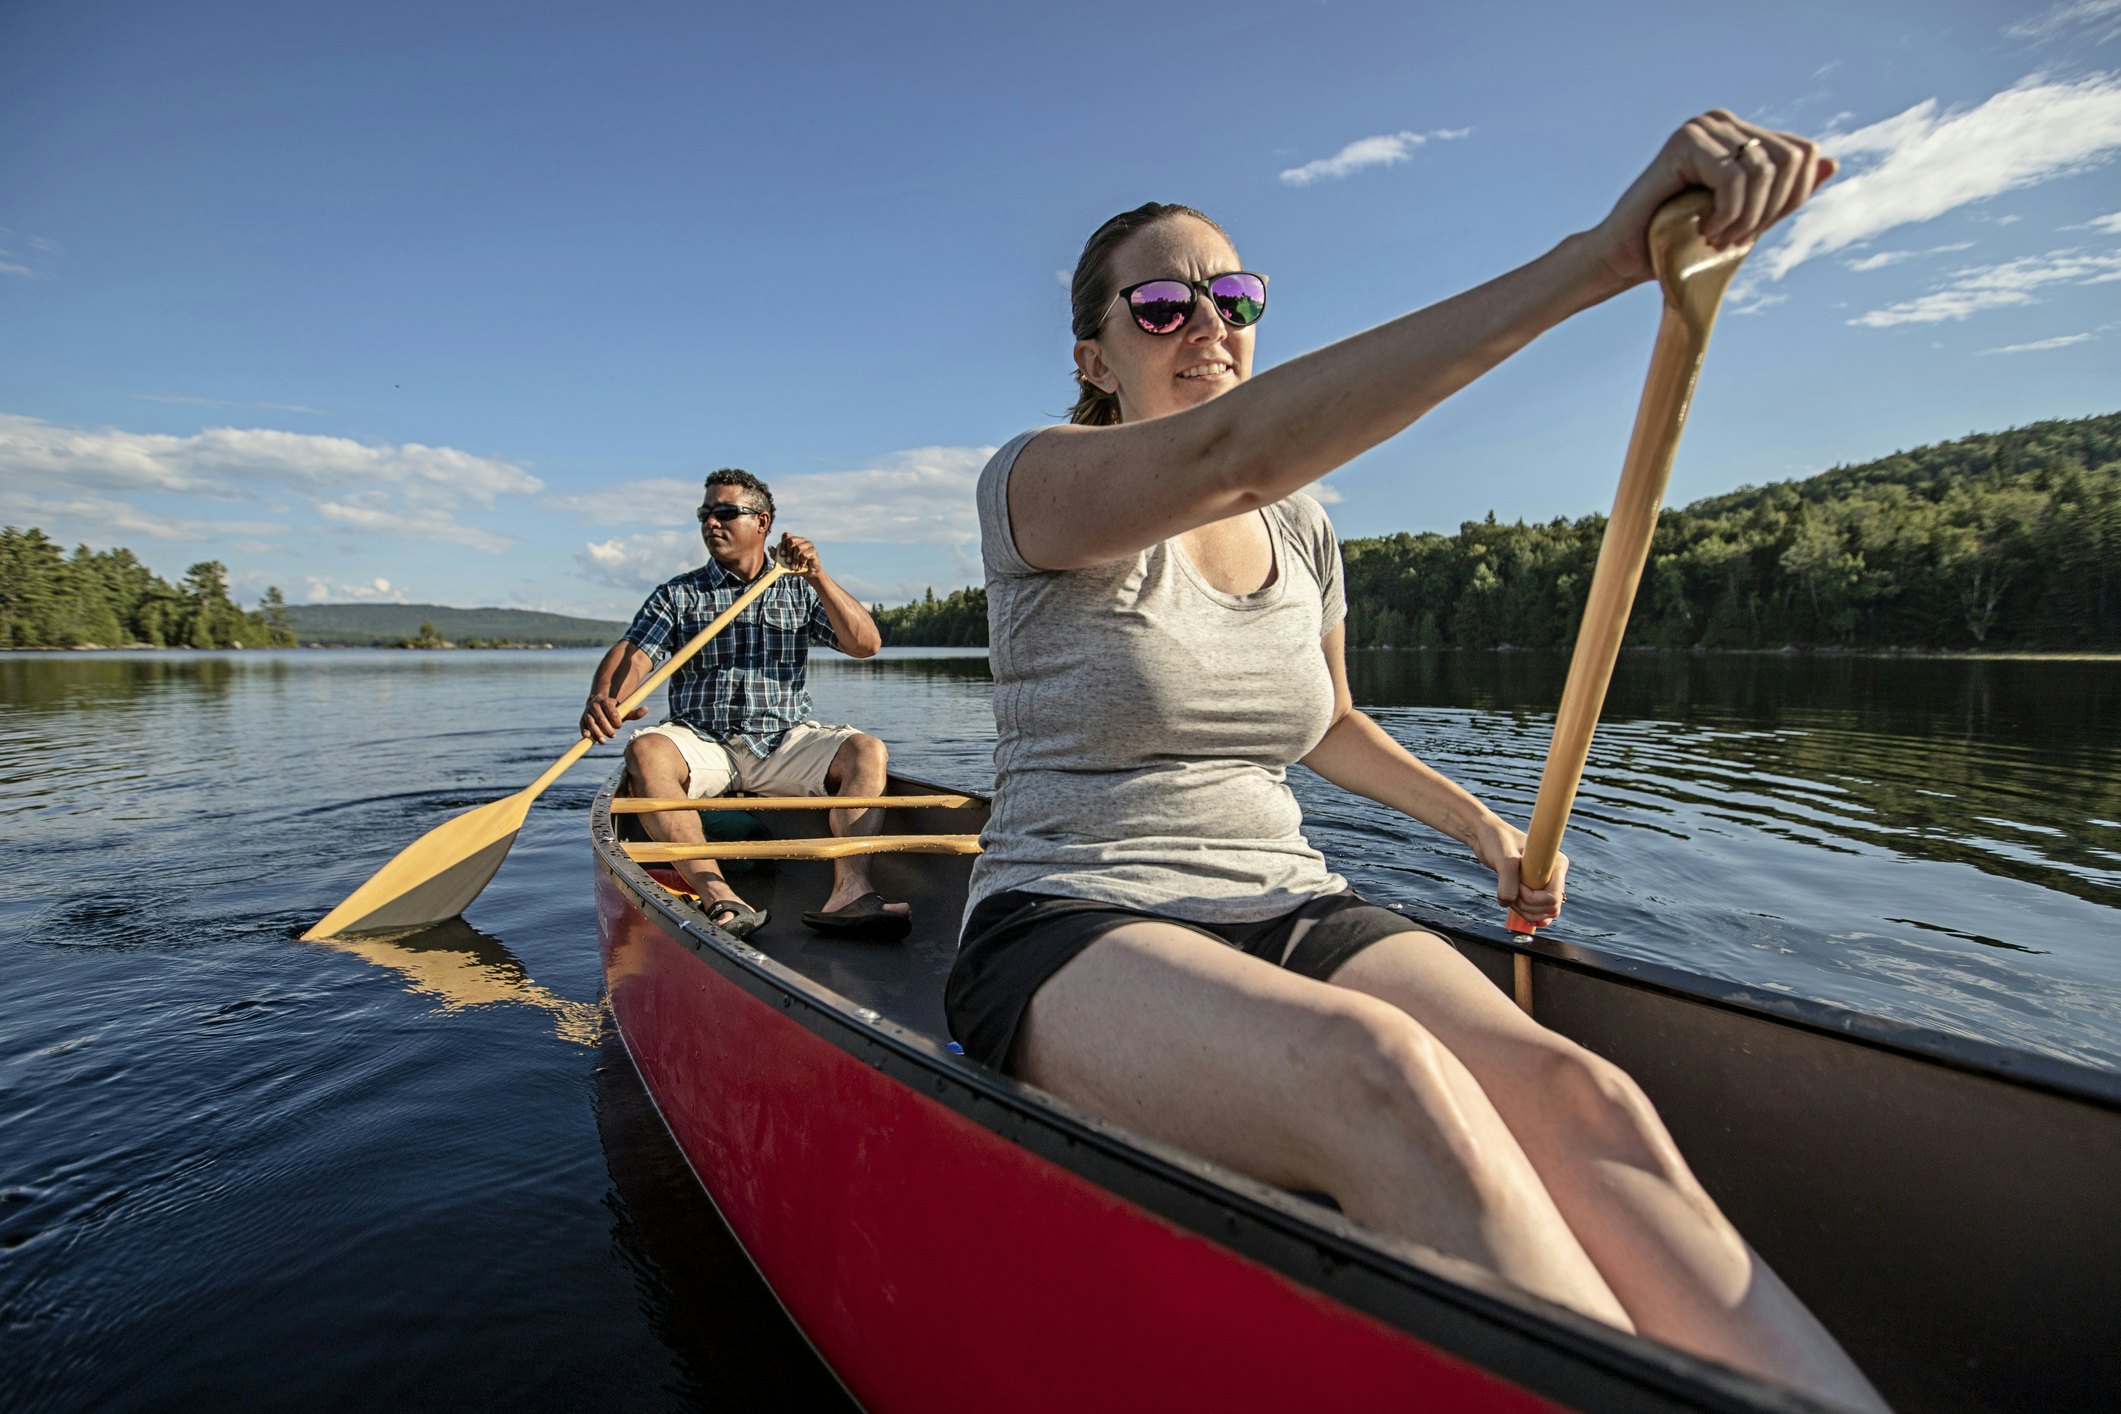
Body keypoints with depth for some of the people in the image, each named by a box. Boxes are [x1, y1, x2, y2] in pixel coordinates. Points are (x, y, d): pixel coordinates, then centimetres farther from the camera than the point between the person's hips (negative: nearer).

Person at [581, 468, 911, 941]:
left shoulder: (800, 592, 13)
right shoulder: (678, 594, 12)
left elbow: (866, 644, 0)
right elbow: (632, 653, -3)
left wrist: (818, 576, -12)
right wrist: (601, 698, -26)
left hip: (784, 742, 1)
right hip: (700, 742, 0)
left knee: (867, 751, -24)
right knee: (645, 752, -31)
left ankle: (849, 889, -42)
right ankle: (719, 897, -45)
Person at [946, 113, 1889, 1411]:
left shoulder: (1305, 531, 13)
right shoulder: (1038, 483, -6)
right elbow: (1225, 453, -30)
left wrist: (1482, 825, 12)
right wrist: (1593, 259, -34)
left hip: (1293, 917, 5)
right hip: (1077, 941, -4)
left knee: (1577, 1096, -25)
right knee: (1386, 1077, -36)